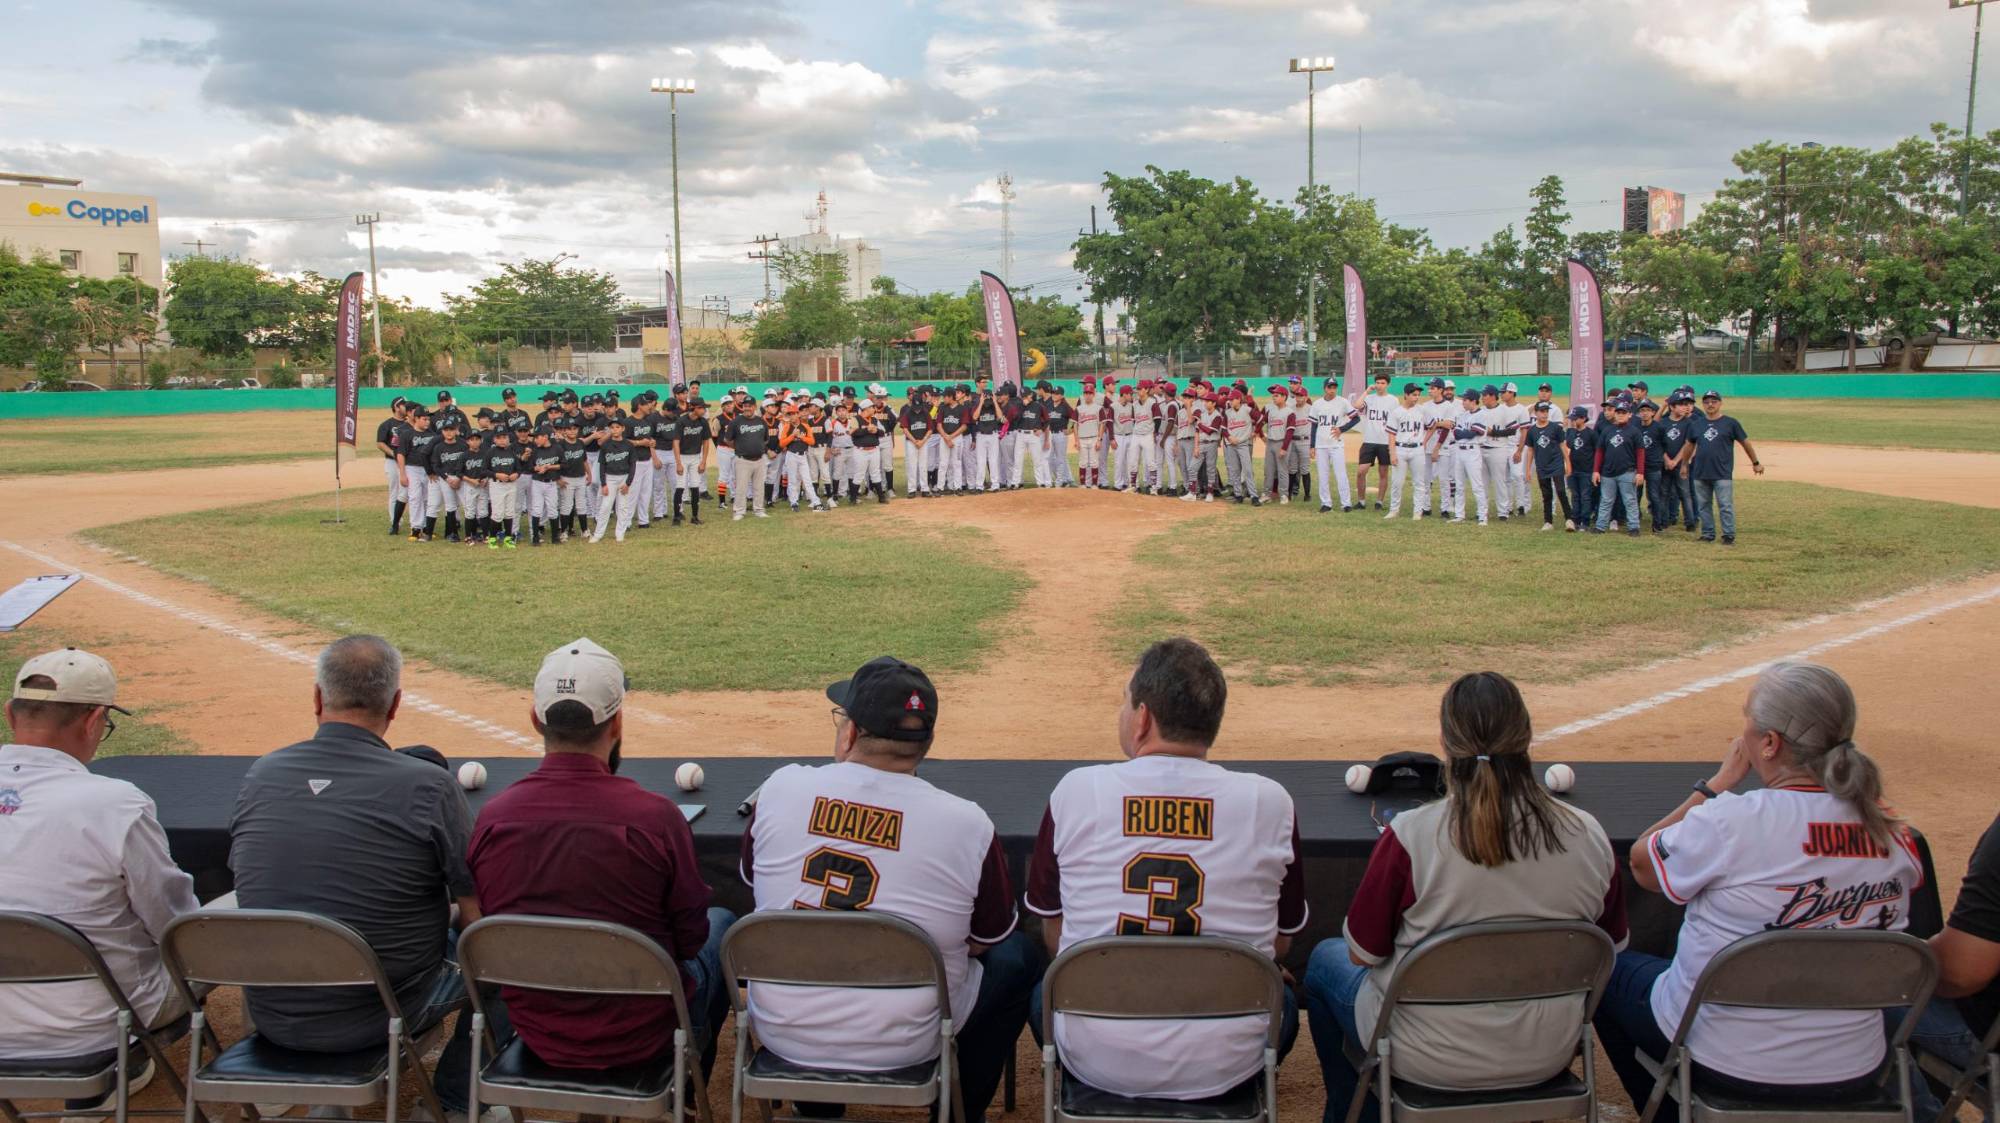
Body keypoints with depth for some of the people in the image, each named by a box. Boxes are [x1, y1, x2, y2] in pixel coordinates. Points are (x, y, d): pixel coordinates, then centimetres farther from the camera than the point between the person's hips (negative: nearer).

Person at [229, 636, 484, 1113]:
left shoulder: (260, 775, -4)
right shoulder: (429, 785, -18)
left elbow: (245, 876, 12)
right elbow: (477, 913, -14)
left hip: (273, 1017, 5)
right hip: (378, 1016, -5)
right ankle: (460, 1098, 28)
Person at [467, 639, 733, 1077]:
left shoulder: (491, 818, -14)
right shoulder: (656, 816, -24)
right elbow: (690, 938, -11)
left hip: (537, 1039, 4)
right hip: (640, 1039, -4)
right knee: (722, 925, 26)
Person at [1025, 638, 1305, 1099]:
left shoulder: (1076, 790, -8)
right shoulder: (1270, 802, -7)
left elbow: (1052, 932, 4)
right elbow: (1281, 942, 5)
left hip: (1096, 1061, 0)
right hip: (1225, 1067, 0)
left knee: (1044, 991, 32)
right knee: (1281, 999, 32)